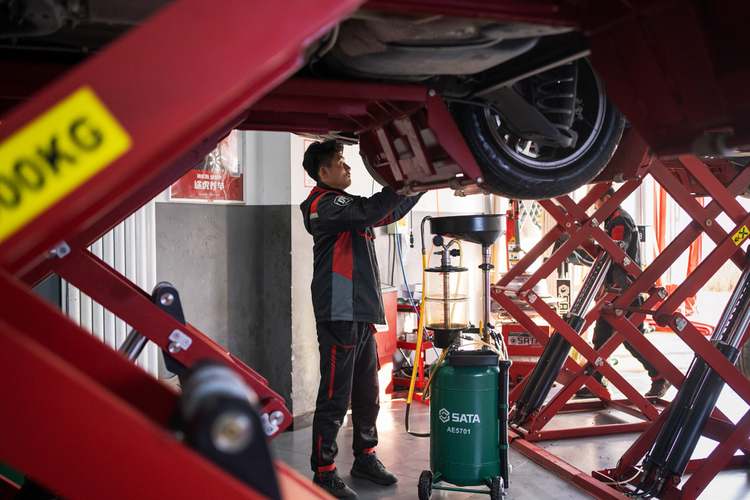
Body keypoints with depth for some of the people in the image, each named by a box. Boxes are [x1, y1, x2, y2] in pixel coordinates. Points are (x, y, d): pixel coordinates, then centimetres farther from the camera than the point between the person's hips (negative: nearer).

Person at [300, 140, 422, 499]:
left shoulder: (347, 204, 21)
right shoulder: (324, 204, -8)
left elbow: (389, 212, 29)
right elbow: (369, 212, -23)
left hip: (363, 316, 9)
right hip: (339, 317, -9)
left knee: (367, 395, 16)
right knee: (334, 399, -4)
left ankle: (365, 459, 29)